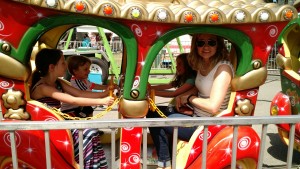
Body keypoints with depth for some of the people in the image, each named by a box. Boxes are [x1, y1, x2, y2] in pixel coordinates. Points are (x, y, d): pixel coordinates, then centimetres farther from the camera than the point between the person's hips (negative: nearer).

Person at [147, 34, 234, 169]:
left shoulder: (223, 68, -21)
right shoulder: (203, 65, 4)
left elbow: (213, 106, -29)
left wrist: (189, 98, -13)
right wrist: (181, 96, 1)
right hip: (196, 115, 9)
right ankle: (168, 155, 13)